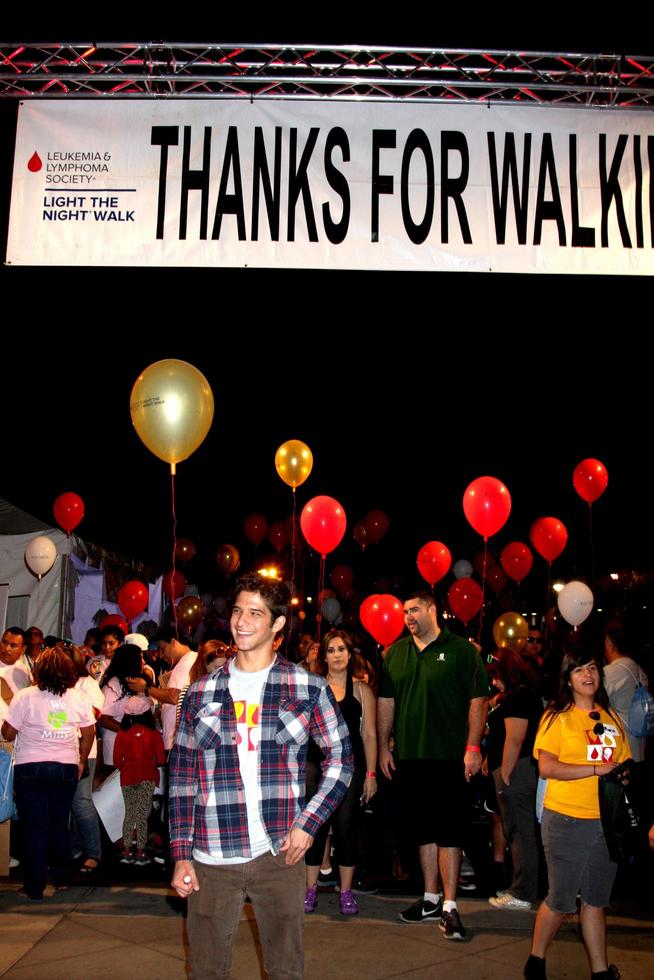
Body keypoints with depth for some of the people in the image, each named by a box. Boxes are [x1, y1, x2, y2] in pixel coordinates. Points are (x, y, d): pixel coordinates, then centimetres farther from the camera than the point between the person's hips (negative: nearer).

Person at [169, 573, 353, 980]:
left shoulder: (309, 688, 0)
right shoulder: (201, 692, 4)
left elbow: (341, 758, 4)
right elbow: (183, 776, 6)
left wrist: (308, 823, -6)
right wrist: (182, 855, 2)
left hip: (280, 853, -1)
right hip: (211, 858, 1)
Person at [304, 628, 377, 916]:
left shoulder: (361, 690, 5)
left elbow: (369, 735, 4)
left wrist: (371, 774, -1)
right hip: (316, 764, 0)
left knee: (346, 827, 4)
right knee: (315, 826, 2)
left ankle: (346, 891, 16)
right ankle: (310, 889, 16)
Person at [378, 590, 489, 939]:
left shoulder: (461, 650, -4)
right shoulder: (394, 653, 9)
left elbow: (478, 700, -6)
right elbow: (386, 702, 13)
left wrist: (473, 747, -12)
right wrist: (384, 747, 9)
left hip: (449, 757, -4)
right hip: (409, 757, 5)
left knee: (448, 831, -3)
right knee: (424, 830, 13)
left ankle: (449, 908, 4)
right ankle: (431, 900, 24)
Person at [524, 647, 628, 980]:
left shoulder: (611, 718, 10)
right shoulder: (557, 717, -6)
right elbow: (547, 767, -15)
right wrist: (596, 769, -16)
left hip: (608, 822, 4)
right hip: (567, 821, -4)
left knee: (596, 900, 14)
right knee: (562, 900, 5)